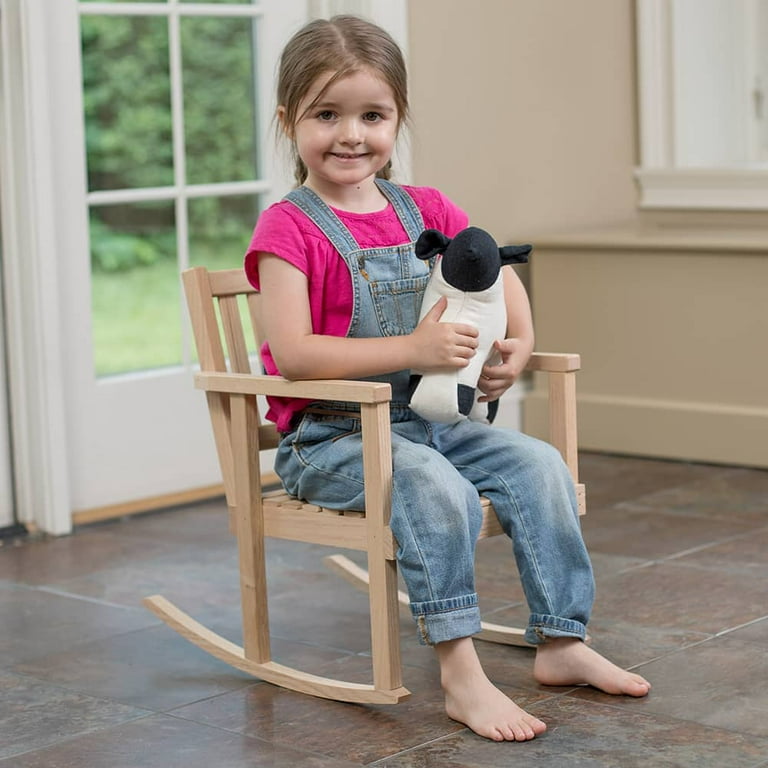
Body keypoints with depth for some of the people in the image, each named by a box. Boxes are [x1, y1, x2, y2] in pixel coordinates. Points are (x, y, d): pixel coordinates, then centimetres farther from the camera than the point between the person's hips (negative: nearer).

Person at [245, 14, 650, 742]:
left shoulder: (423, 210, 8)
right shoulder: (287, 227, -12)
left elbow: (497, 268, 22)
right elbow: (293, 353, -23)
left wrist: (520, 340, 1)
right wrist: (413, 348, -28)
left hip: (423, 421, 7)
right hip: (328, 440, -6)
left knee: (538, 463, -9)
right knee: (436, 487, -32)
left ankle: (561, 642, 0)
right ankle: (460, 676, -27)